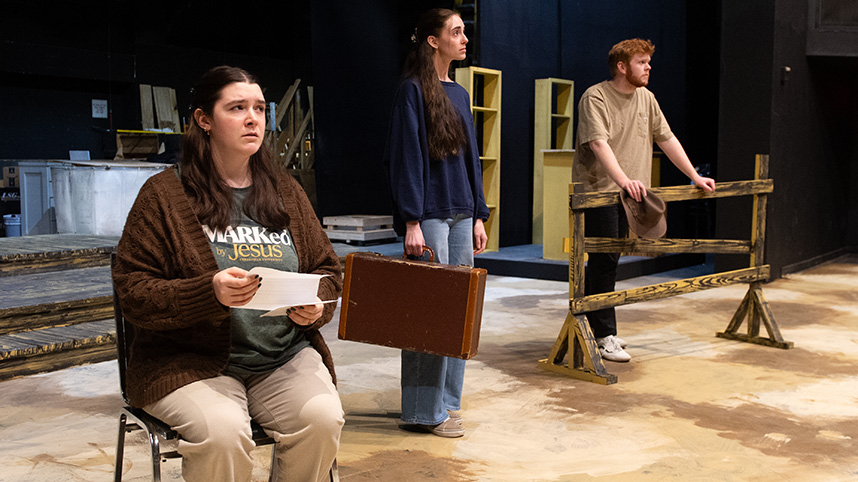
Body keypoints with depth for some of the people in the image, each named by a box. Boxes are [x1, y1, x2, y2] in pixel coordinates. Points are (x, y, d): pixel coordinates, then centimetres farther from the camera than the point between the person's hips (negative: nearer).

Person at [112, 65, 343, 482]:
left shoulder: (286, 191, 12)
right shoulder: (164, 194, -1)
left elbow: (327, 269, 18)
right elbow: (132, 292, -6)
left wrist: (316, 306, -6)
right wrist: (210, 292, -23)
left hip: (286, 357, 4)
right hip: (192, 361, -3)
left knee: (322, 419, -24)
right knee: (222, 432, -31)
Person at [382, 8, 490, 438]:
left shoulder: (459, 94, 16)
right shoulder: (413, 90, -6)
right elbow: (407, 157, -12)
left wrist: (478, 217, 14)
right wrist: (411, 222, -17)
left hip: (462, 215, 8)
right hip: (430, 215, -8)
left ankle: (447, 400, 21)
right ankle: (426, 411, 5)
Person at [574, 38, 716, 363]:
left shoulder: (645, 98, 12)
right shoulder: (595, 97, -11)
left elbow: (666, 139, 16)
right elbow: (598, 143, -24)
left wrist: (695, 177, 13)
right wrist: (623, 179, -38)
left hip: (628, 193, 7)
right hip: (597, 190, -7)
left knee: (606, 261, 11)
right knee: (603, 261, -8)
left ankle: (591, 327, 20)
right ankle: (604, 337, -2)